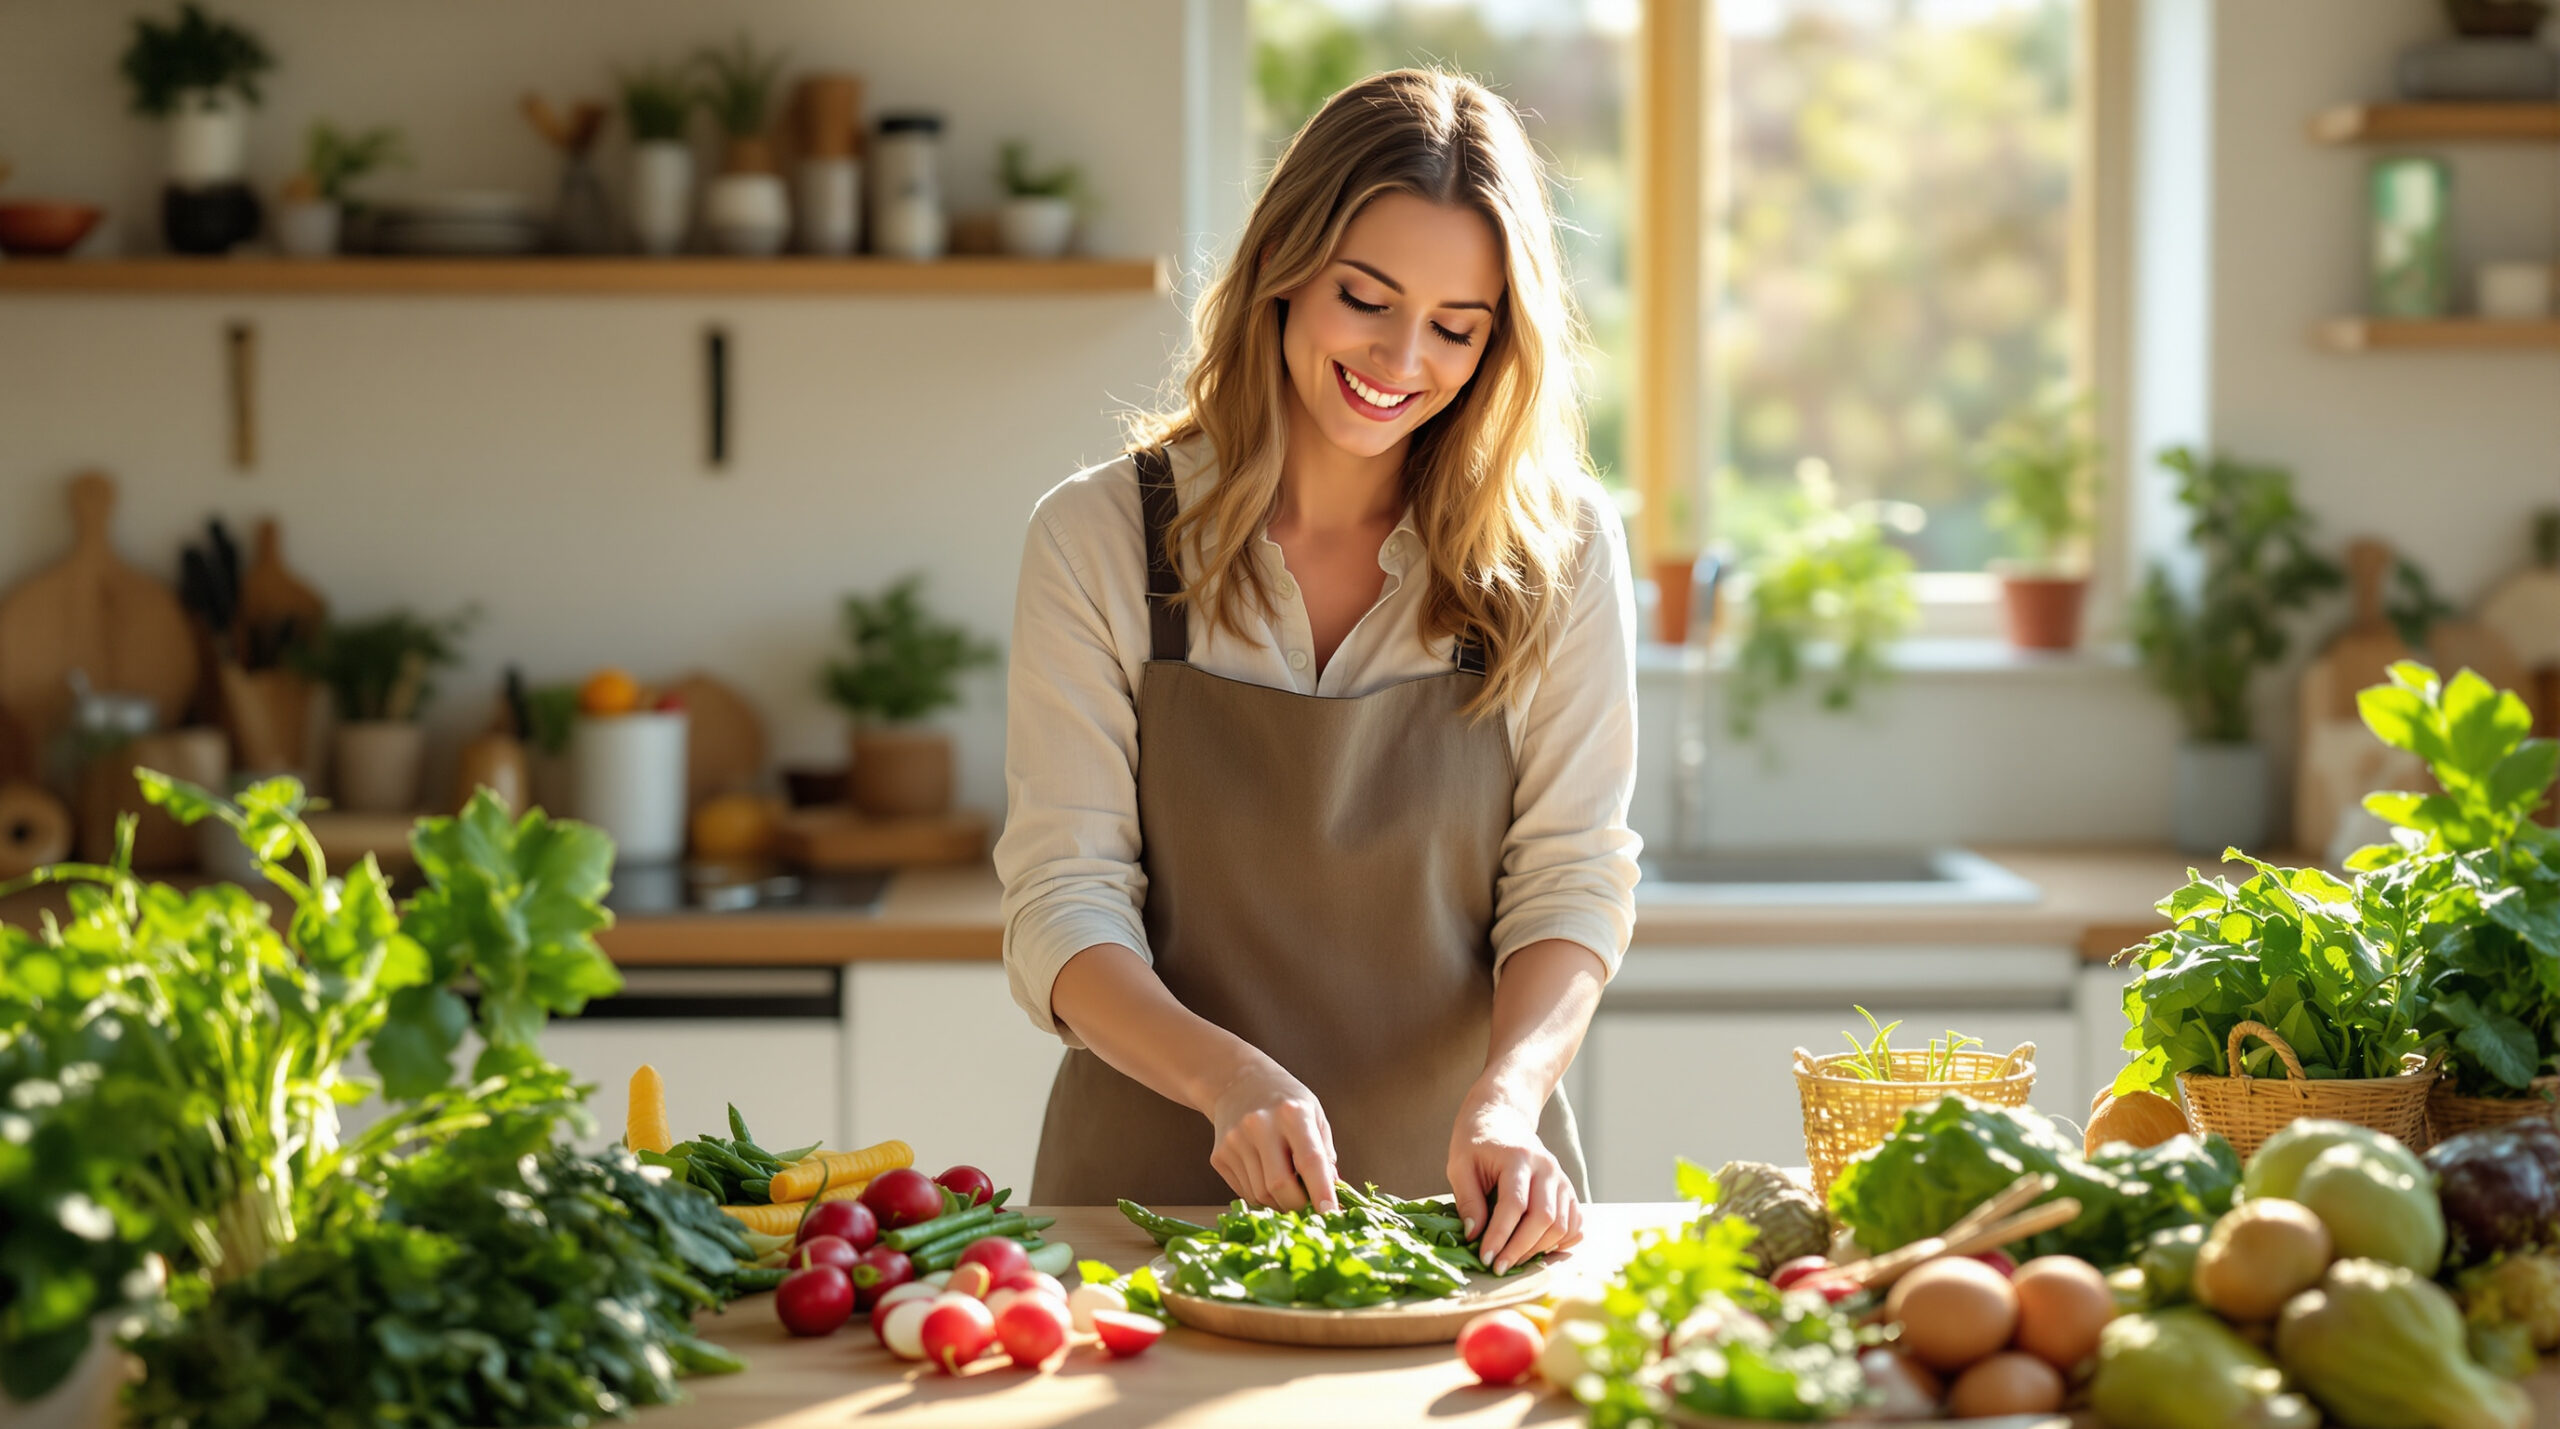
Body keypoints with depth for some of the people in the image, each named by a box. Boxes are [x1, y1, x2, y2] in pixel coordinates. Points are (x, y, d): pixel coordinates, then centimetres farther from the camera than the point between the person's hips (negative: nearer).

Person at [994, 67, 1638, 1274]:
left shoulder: (1559, 551, 1)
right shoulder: (1098, 539, -2)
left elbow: (1572, 879, 0)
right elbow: (1061, 904, -5)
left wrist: (1505, 1100, -20)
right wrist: (1228, 1077, -24)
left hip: (1457, 1192, 1)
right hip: (1158, 1193, 0)